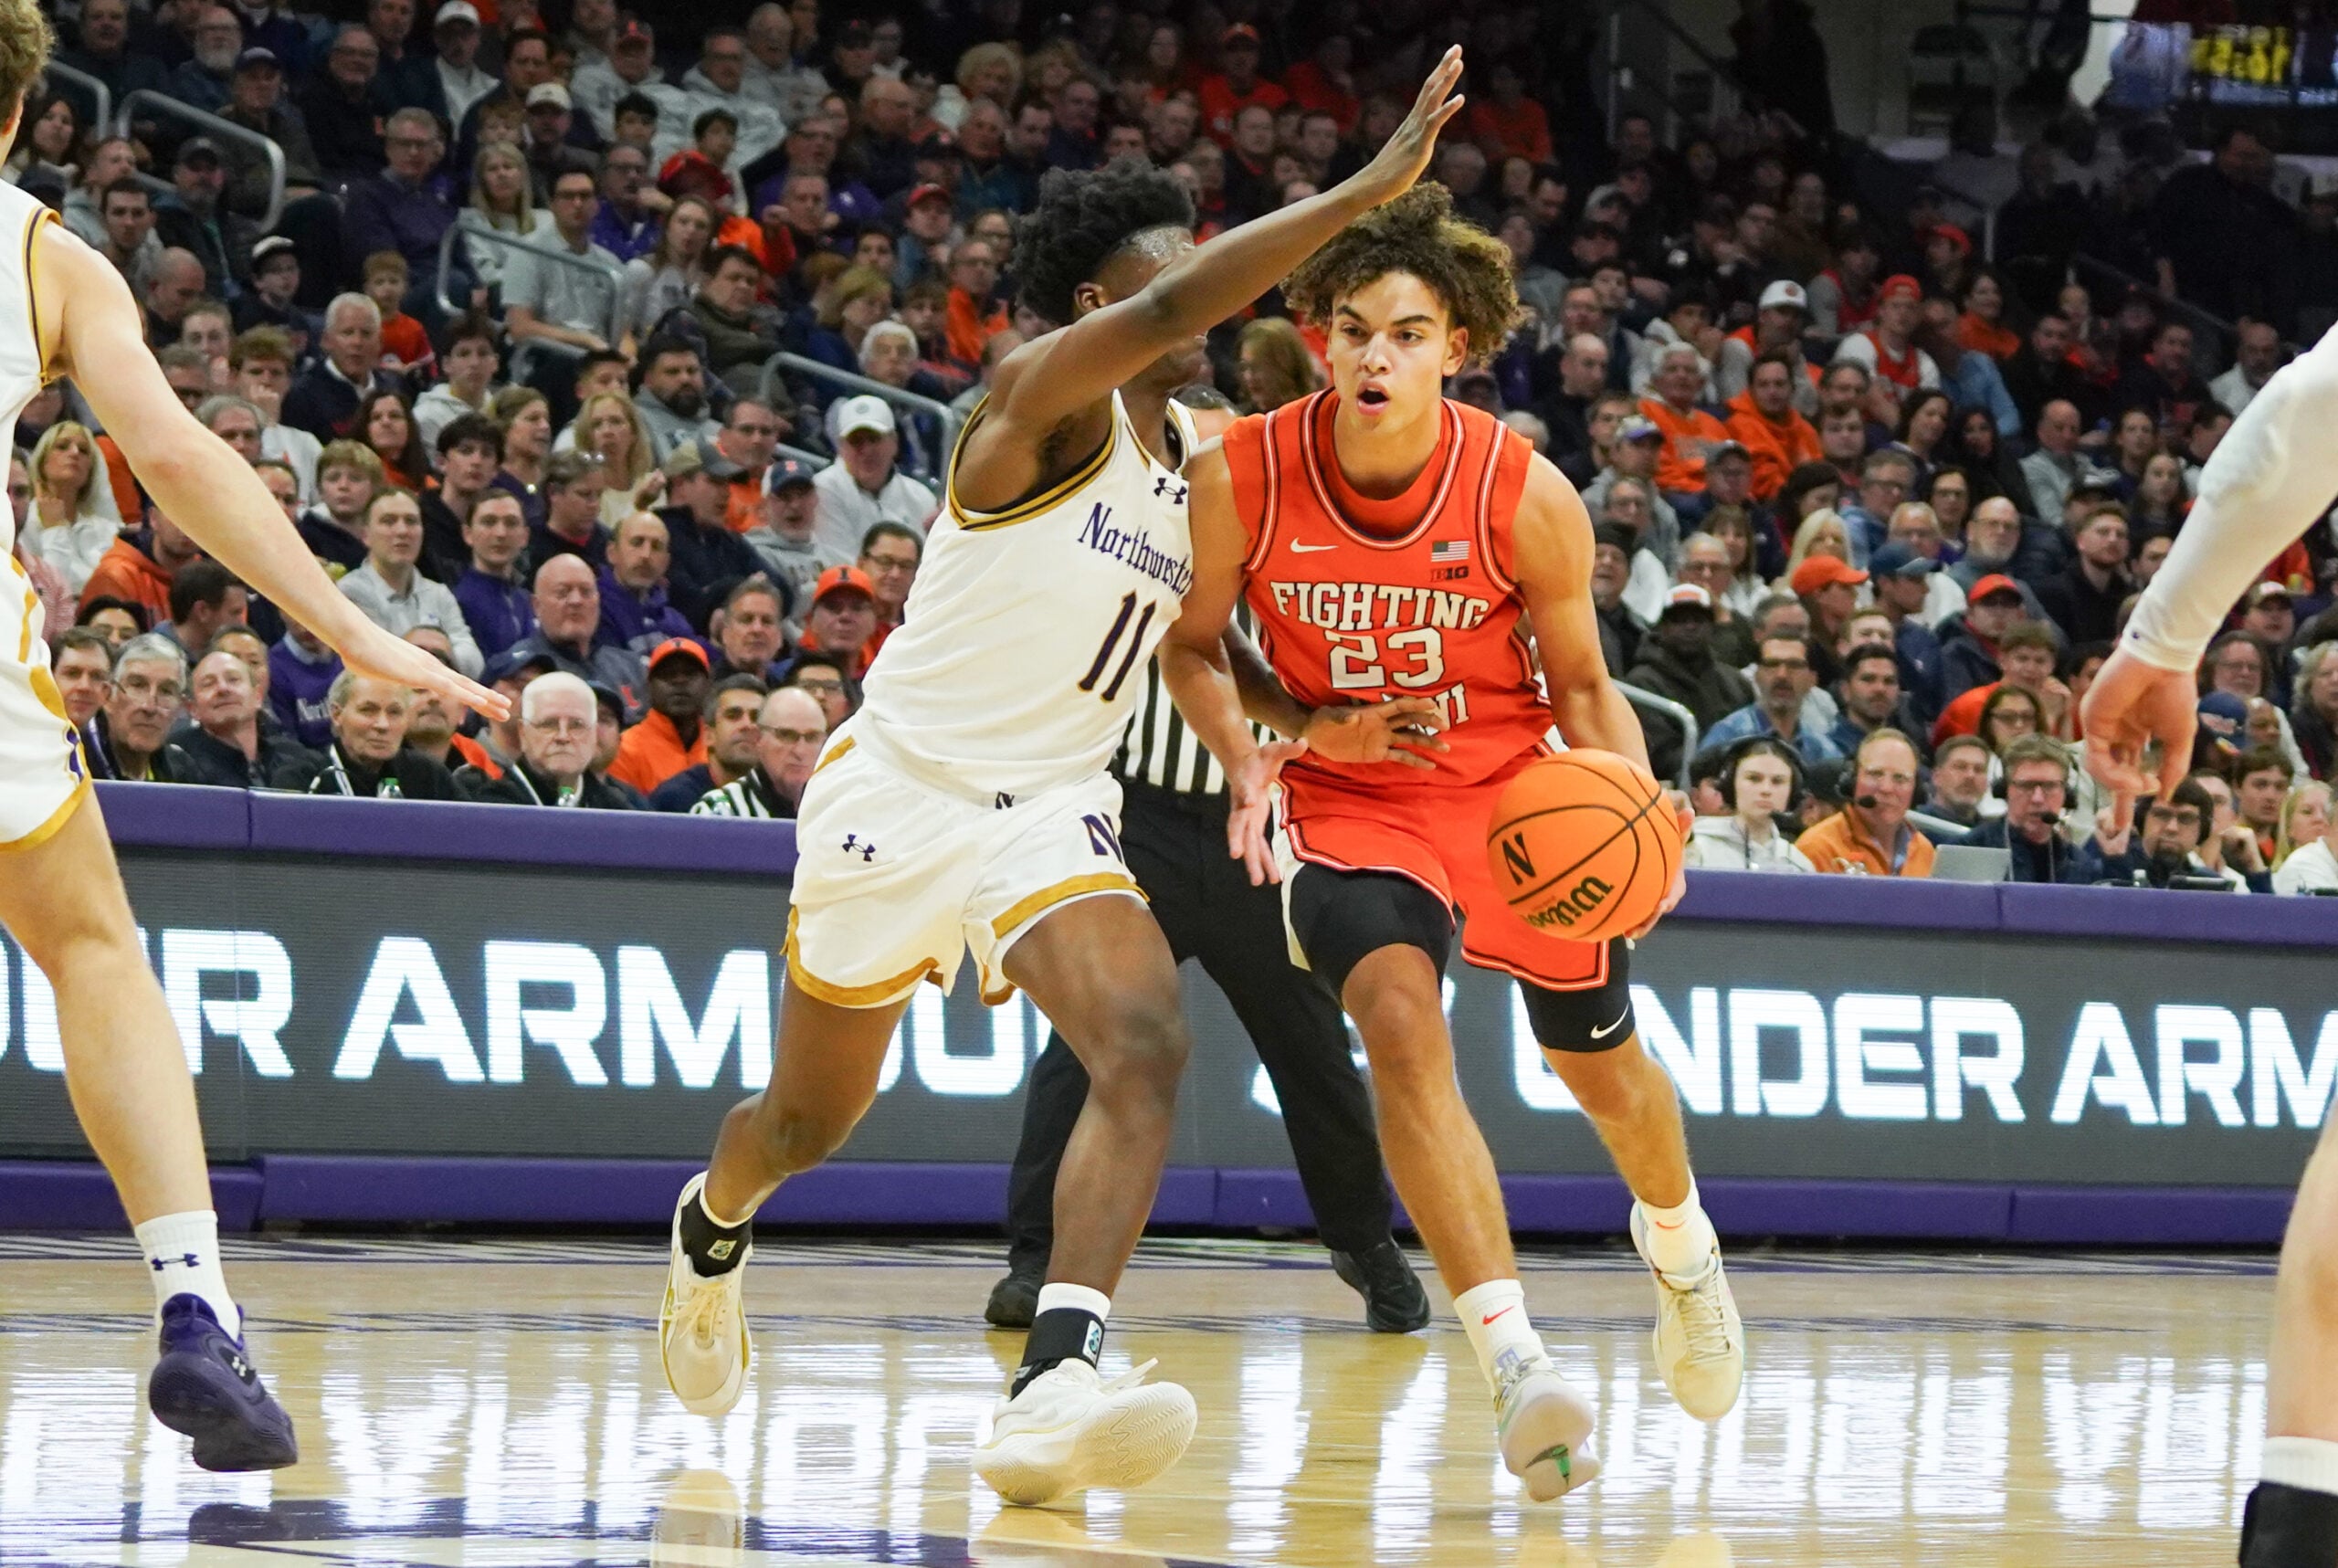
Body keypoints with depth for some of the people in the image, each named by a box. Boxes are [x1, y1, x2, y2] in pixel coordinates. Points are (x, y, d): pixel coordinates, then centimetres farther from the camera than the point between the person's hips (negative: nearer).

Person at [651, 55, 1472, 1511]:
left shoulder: (1192, 460, 10)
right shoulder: (1043, 396, -14)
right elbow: (1169, 312, -34)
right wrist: (1367, 190, -39)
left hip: (1053, 809, 5)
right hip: (902, 788, -5)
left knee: (1148, 1047, -25)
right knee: (811, 1117, 14)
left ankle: (1054, 1389, -37)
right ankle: (714, 1228, 51)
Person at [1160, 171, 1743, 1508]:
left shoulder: (1529, 497, -19)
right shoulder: (1240, 478, -18)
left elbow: (1581, 684, -5)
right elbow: (1193, 645, -1)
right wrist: (1255, 757, -19)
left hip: (1517, 790, 1)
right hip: (1354, 806, -1)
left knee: (1603, 1064, 17)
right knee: (1401, 1019, -29)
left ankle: (1679, 1241, 53)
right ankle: (1514, 1357, -34)